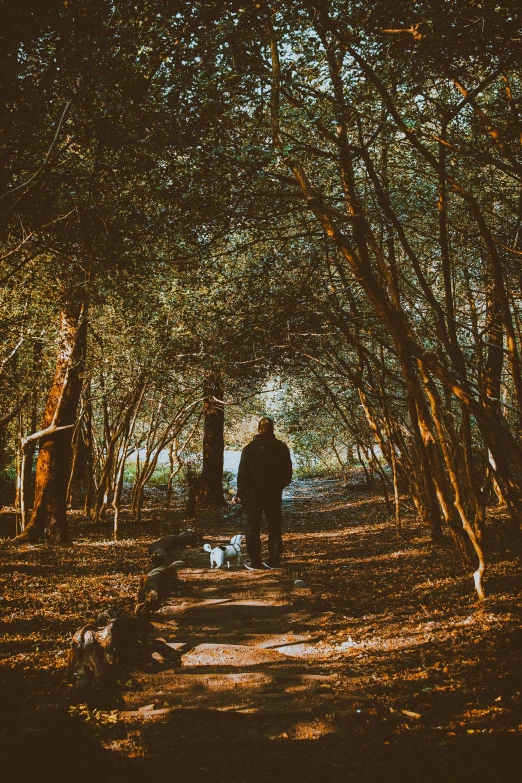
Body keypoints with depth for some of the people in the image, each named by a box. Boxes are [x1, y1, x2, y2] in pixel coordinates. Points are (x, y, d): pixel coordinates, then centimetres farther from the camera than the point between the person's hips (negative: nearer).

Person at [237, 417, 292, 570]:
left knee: (253, 529, 6)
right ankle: (274, 560, 12)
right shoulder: (282, 448, 1)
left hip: (254, 494, -3)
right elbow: (288, 472, 7)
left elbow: (243, 473, -8)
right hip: (275, 495, 3)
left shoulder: (250, 448, -9)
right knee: (275, 528, 10)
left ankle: (255, 562, 6)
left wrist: (241, 494, 1)